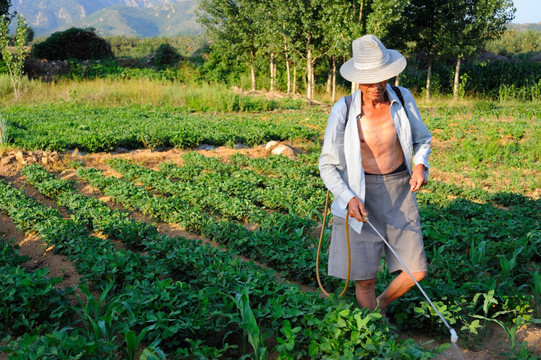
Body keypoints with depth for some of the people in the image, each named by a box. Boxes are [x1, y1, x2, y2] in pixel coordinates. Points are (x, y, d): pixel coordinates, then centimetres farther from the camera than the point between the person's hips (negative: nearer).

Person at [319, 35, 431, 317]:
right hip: (361, 196, -3)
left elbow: (422, 139, 14)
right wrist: (349, 198, -21)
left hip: (400, 192, 3)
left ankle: (382, 304, 35)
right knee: (364, 278, 1)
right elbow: (328, 166, -5)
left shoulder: (402, 99, -3)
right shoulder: (344, 111, -11)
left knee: (417, 272, 5)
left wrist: (420, 165, -8)